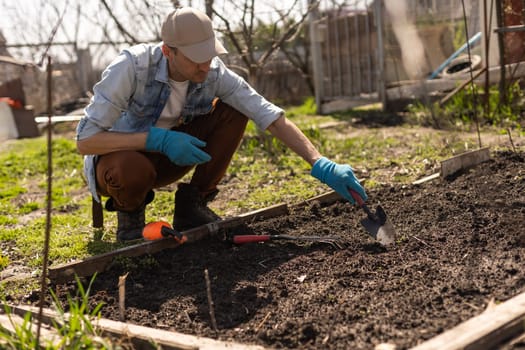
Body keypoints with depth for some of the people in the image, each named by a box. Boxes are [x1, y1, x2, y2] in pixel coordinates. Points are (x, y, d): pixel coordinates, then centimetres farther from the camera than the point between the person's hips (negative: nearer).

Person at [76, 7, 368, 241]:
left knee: (233, 113, -15)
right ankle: (130, 213, -4)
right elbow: (85, 140, -31)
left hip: (167, 158, 4)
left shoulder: (214, 74, -19)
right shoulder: (132, 67, -30)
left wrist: (321, 164, -32)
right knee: (131, 170, -42)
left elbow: (272, 117, -21)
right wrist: (158, 139, -40)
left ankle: (192, 204, -4)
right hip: (121, 157, -4)